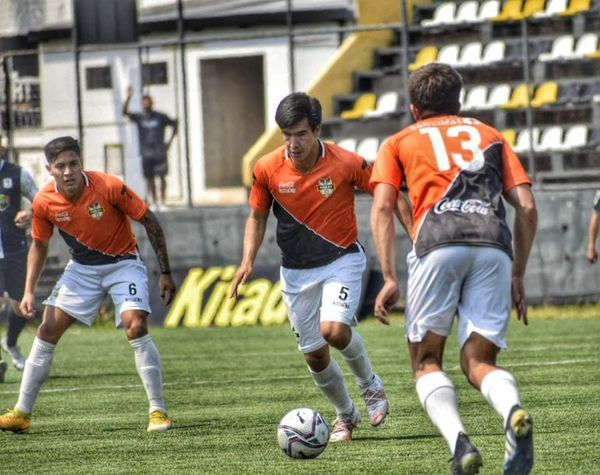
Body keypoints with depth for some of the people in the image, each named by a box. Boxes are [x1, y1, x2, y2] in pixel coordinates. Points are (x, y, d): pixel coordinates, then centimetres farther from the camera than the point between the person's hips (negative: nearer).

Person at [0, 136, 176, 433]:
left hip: (122, 263, -4)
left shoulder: (109, 187, -25)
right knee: (47, 331, -2)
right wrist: (29, 291, -3)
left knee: (136, 327, -23)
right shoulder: (44, 202, -14)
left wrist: (165, 273, -12)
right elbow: (39, 246, 5)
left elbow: (150, 222, -14)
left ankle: (158, 411, -13)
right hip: (81, 268, 4)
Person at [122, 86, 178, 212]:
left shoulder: (160, 117, 3)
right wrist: (128, 98, -23)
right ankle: (154, 202, 11)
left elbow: (174, 124, 15)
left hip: (160, 152, -1)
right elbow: (125, 112, -10)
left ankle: (163, 202, 3)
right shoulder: (139, 118, 3)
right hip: (146, 153, 1)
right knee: (150, 178, 3)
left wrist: (170, 140, 8)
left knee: (162, 177, -2)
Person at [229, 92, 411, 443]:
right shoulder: (267, 169, -10)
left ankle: (371, 385, 3)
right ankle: (346, 414, 32)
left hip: (342, 260, -3)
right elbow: (257, 217, 6)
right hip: (296, 269, 3)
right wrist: (248, 262, -8)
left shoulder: (347, 164, -17)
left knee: (334, 330, -27)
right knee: (314, 356, 5)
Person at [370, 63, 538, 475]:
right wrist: (518, 278, 23)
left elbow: (382, 208, 8)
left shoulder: (399, 143, 24)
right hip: (494, 246, 2)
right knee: (479, 362, 7)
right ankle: (514, 411, -28)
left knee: (426, 361, 9)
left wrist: (390, 279, 3)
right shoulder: (490, 136, 30)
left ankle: (459, 440, -19)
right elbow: (527, 207, 18)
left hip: (439, 242, -2)